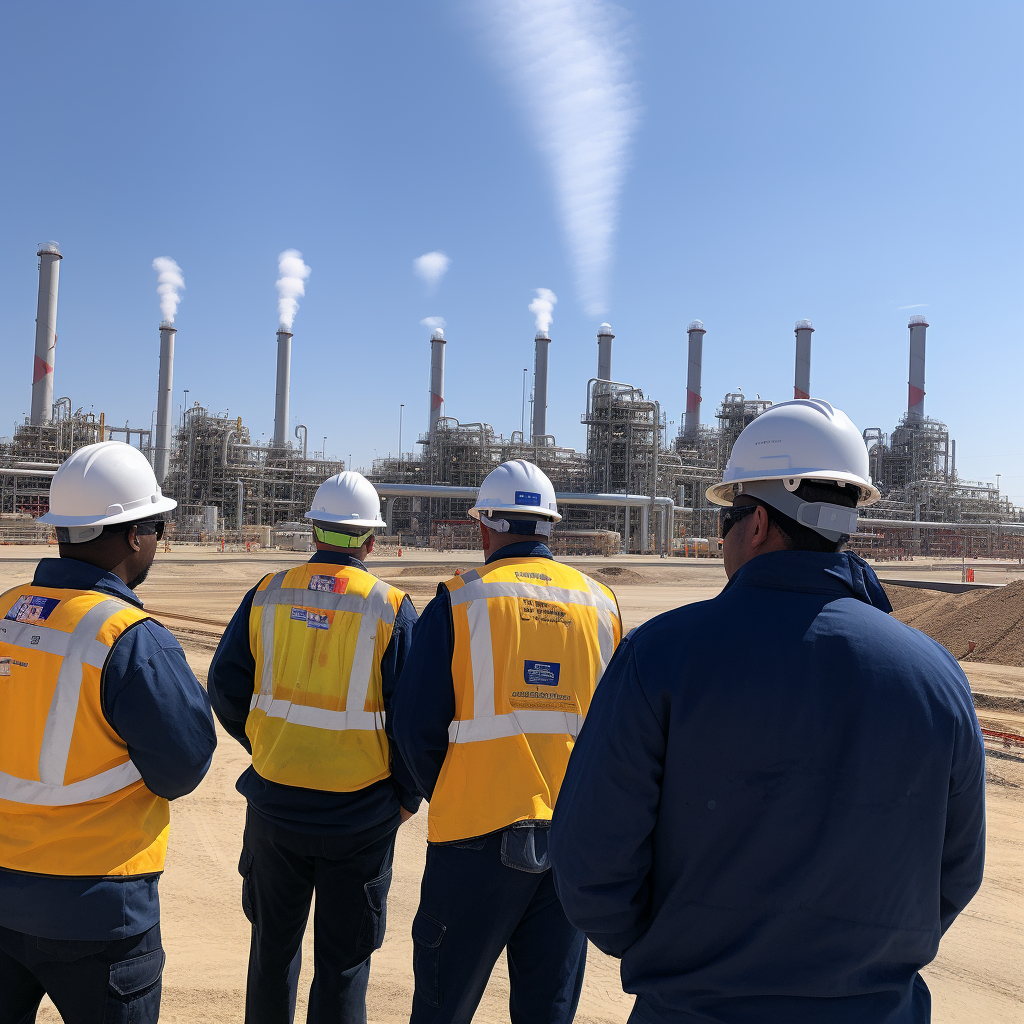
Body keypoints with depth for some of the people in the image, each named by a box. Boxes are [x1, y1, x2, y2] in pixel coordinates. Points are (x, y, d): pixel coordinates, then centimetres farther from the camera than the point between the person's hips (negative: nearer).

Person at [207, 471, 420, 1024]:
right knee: (343, 959, 13)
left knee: (273, 944, 23)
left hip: (274, 805, 3)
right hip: (359, 816, -3)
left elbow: (225, 686, 2)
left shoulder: (268, 593, -3)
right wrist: (407, 796, 3)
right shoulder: (391, 607, -11)